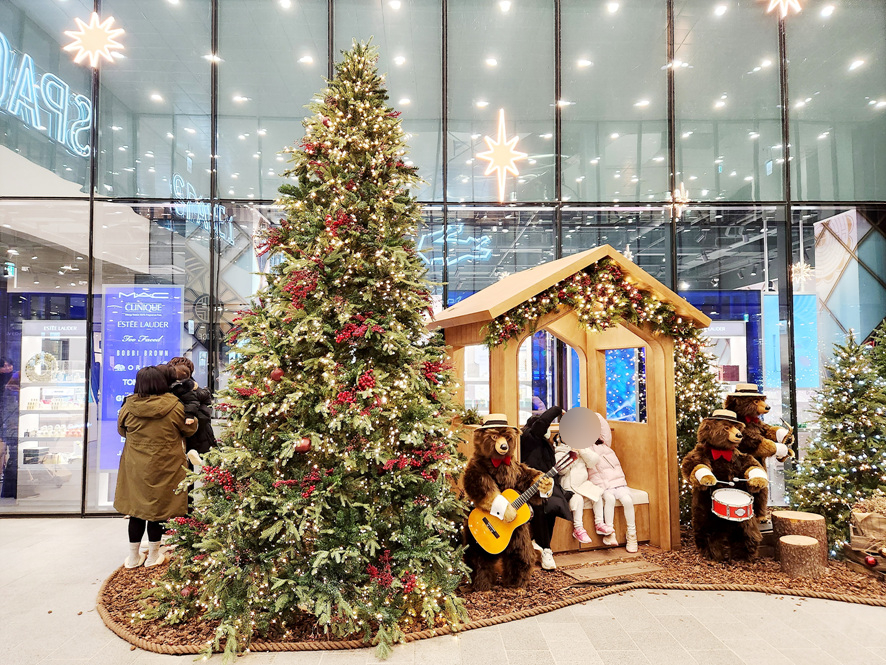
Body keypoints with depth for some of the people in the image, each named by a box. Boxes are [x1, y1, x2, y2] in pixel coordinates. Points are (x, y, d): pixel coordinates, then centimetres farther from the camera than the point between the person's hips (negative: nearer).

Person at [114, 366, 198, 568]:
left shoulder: (128, 407, -9)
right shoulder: (174, 407, -14)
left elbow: (122, 431, 10)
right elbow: (190, 429, 0)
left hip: (135, 468, 2)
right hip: (164, 468, -2)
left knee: (136, 508, 14)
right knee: (159, 507, 10)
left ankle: (134, 556, 26)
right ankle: (153, 556, 23)